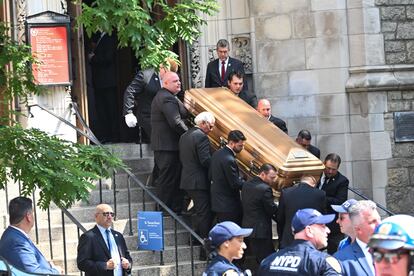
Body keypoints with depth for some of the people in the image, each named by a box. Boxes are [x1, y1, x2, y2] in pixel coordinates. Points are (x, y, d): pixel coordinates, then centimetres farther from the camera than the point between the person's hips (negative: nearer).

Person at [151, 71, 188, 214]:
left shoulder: (160, 97, 18)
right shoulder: (168, 99, -18)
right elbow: (175, 122, -25)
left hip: (161, 144, 11)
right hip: (169, 145, -11)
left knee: (166, 178, 15)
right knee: (169, 179, -6)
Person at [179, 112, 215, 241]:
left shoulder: (184, 136, 13)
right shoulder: (201, 137, -16)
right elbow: (206, 160, -21)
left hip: (187, 180, 9)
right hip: (200, 181, -9)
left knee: (200, 212, 18)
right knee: (205, 213, -3)